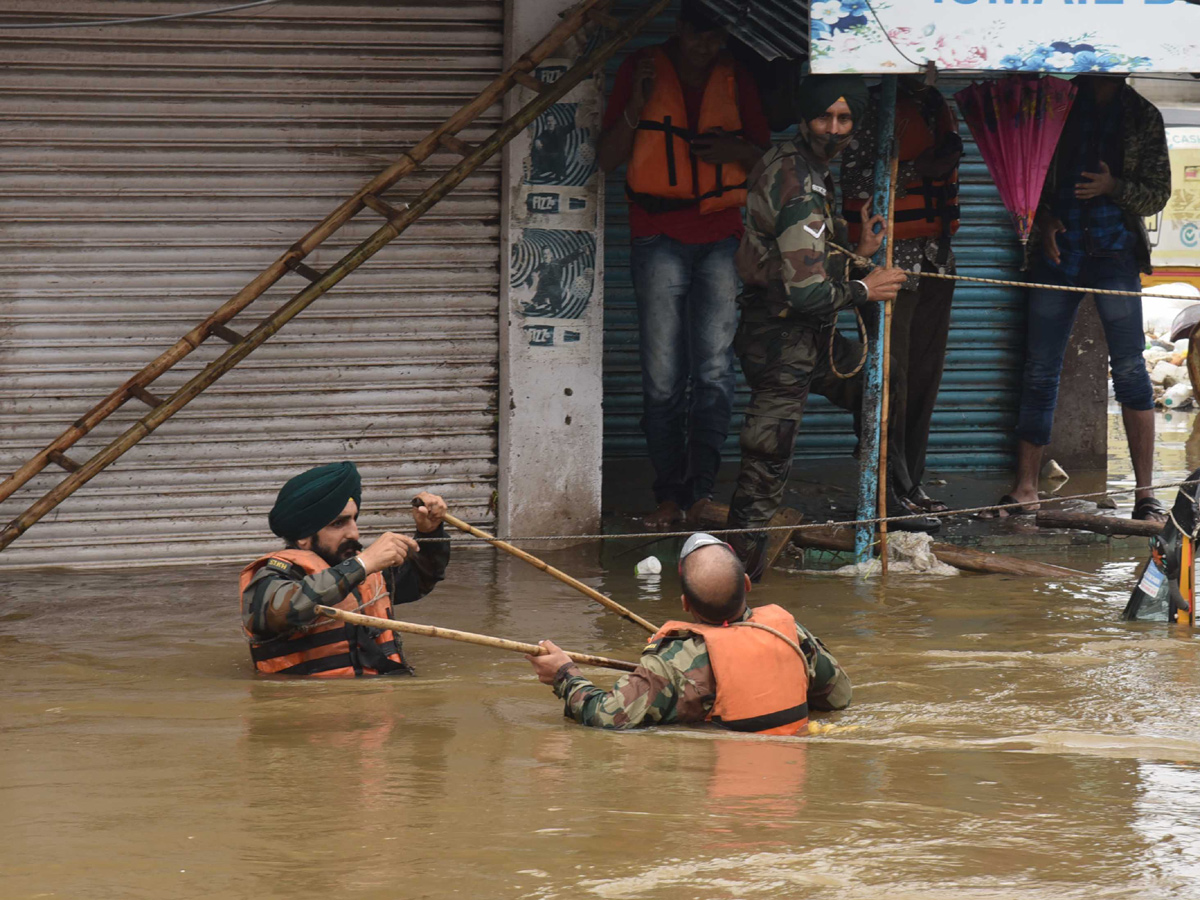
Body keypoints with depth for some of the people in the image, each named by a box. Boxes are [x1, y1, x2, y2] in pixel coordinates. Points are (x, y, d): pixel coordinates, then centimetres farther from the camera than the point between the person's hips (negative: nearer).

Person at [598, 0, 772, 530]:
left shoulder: (736, 80, 12)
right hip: (659, 237, -2)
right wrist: (638, 103, -11)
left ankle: (702, 489, -4)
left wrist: (735, 151, -5)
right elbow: (606, 158, 4)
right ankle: (670, 495, -2)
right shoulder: (640, 71, 6)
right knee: (662, 375, -6)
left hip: (723, 236, 2)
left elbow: (765, 153, 18)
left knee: (715, 367, -6)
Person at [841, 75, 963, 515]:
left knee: (925, 375, 7)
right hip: (890, 259, -7)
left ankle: (913, 483, 13)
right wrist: (920, 169, -17)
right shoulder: (874, 108, -7)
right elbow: (857, 183, -16)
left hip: (935, 259, 7)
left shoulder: (937, 107, 16)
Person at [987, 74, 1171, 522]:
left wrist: (1113, 186, -14)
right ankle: (1025, 489, 8)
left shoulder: (1143, 116, 7)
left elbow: (1158, 193, 5)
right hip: (1059, 248, 2)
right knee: (1039, 371, 2)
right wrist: (1043, 217, -5)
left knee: (1129, 368, -8)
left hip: (1114, 253, -1)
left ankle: (1145, 492, -5)